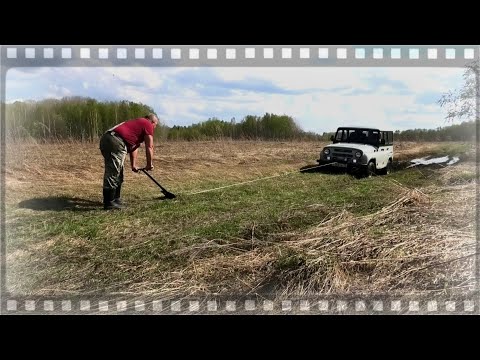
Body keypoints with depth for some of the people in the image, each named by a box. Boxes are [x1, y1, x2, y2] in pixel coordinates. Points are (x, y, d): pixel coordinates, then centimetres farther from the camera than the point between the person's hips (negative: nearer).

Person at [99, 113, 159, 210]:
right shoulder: (148, 125, 6)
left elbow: (134, 145, 33)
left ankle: (115, 199, 25)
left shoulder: (137, 122, 33)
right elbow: (149, 147, 4)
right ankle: (109, 203, -2)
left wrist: (133, 165, 33)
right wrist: (149, 165, 15)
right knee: (113, 173, -6)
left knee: (117, 173, 17)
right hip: (115, 141, -10)